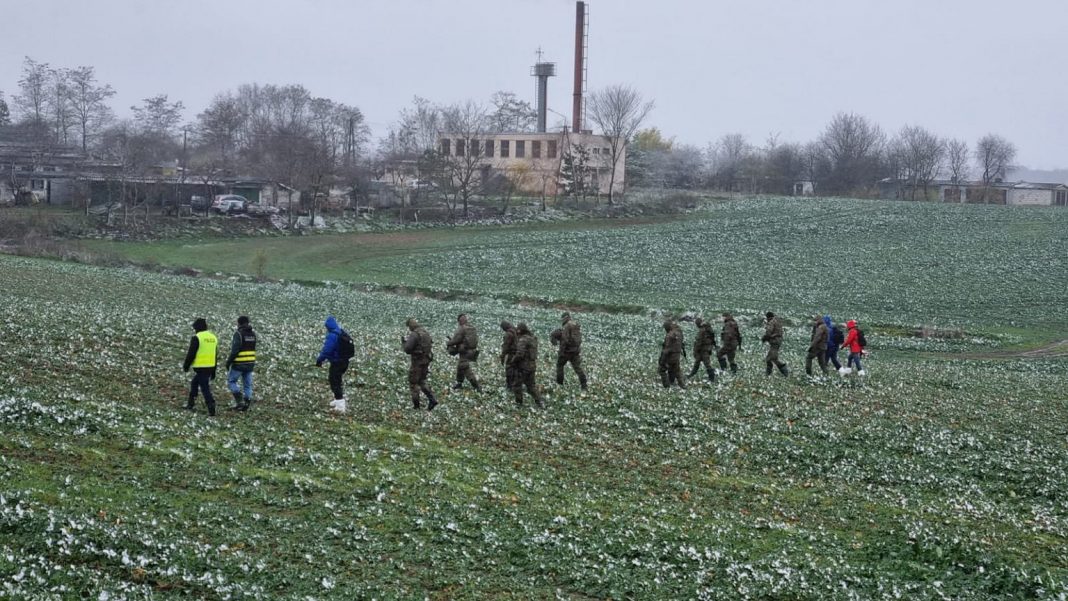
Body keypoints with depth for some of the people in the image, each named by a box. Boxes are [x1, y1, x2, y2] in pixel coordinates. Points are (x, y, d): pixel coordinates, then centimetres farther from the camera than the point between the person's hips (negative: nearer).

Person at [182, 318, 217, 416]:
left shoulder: (197, 338, -12)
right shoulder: (213, 337, 12)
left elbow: (191, 354, -12)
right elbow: (215, 355, 17)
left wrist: (186, 366, 2)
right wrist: (213, 371, 22)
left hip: (200, 367, -8)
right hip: (210, 367, 8)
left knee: (205, 387, -6)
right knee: (194, 383, 23)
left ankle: (211, 408, -15)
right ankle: (190, 404, 29)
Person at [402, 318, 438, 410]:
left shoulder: (414, 335, -18)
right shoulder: (426, 333, 9)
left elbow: (407, 349, -23)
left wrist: (404, 342, -1)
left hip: (417, 362, -8)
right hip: (426, 361, 8)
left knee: (413, 383, 7)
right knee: (421, 382, 19)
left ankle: (416, 405, 10)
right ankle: (432, 400, 4)